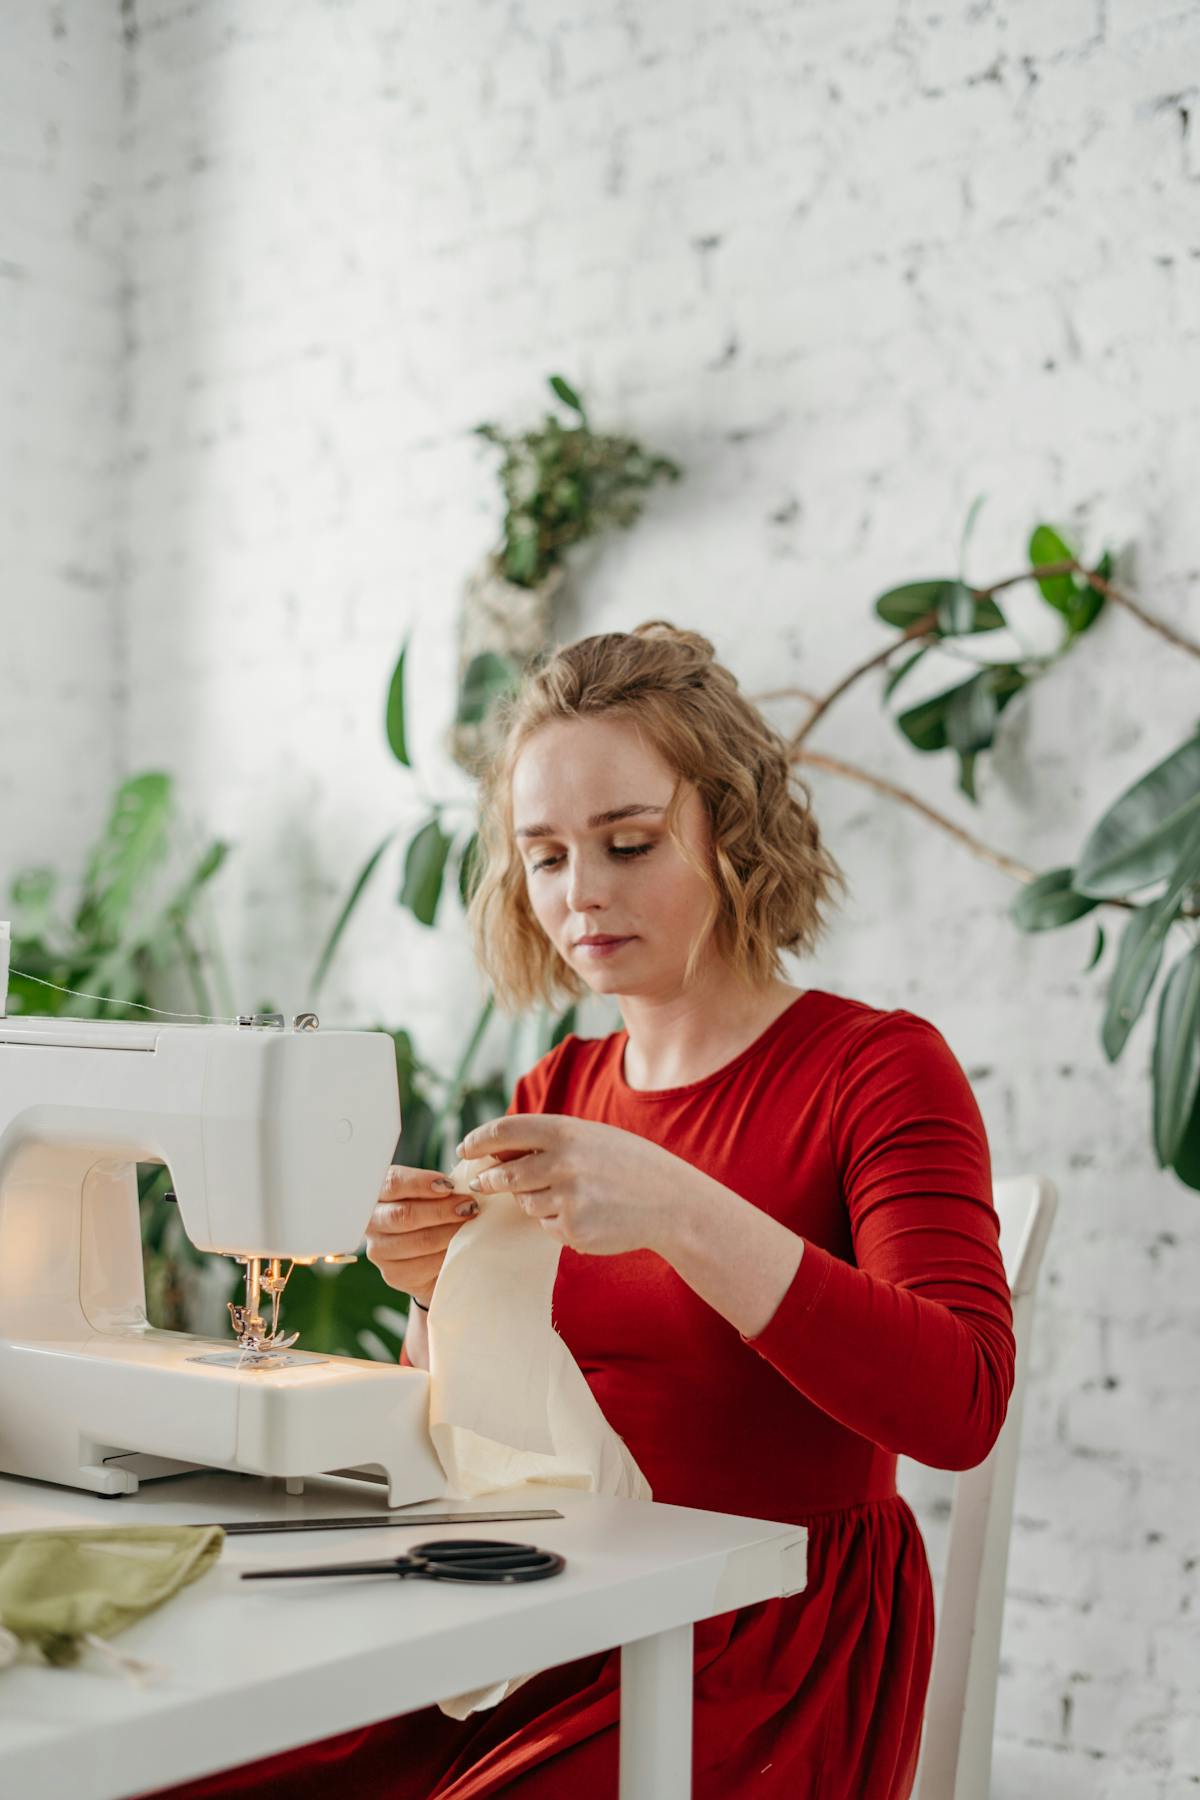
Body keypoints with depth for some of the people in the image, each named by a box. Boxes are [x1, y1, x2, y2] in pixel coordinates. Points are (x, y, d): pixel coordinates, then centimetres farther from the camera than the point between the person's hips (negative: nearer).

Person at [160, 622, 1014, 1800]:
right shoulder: (552, 1097, 11)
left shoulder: (879, 1071, -5)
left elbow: (960, 1406, -21)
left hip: (771, 1654, -5)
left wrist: (682, 1214, -29)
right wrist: (439, 1293, -9)